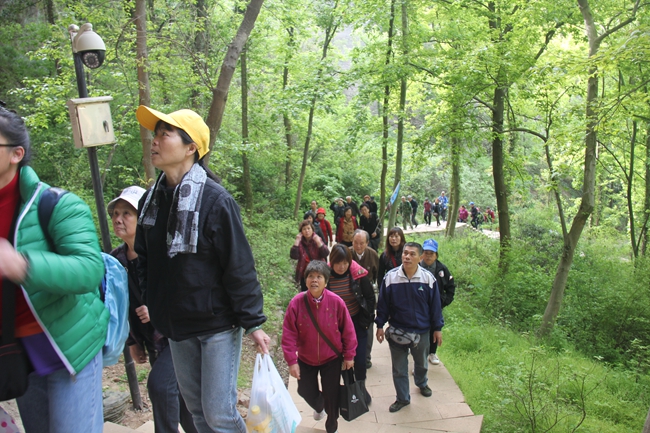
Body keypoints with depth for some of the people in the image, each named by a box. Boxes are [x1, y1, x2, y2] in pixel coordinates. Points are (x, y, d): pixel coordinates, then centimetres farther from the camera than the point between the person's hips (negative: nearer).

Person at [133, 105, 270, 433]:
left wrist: (252, 322, -15)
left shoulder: (215, 199, -17)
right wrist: (152, 307, 12)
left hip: (218, 324, -6)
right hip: (176, 326, 6)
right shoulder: (151, 200, 3)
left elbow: (239, 267, -17)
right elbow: (145, 261, 12)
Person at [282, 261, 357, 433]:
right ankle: (319, 407, 53)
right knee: (305, 391, 15)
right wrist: (292, 361, -16)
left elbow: (348, 330, -9)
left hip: (332, 359, -1)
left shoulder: (336, 302, -19)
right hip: (305, 359, 1)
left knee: (331, 395, 7)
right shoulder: (296, 302, -20)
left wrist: (349, 356, -4)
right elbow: (289, 334, -16)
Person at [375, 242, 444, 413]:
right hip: (396, 331, -1)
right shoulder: (390, 277, -14)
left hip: (421, 332, 1)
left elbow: (435, 305, -3)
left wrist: (437, 328, 2)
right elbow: (382, 303, -4)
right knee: (399, 368, 12)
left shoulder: (428, 278, -13)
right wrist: (380, 325, -2)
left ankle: (421, 383, 55)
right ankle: (402, 398, 33)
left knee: (421, 364, 24)